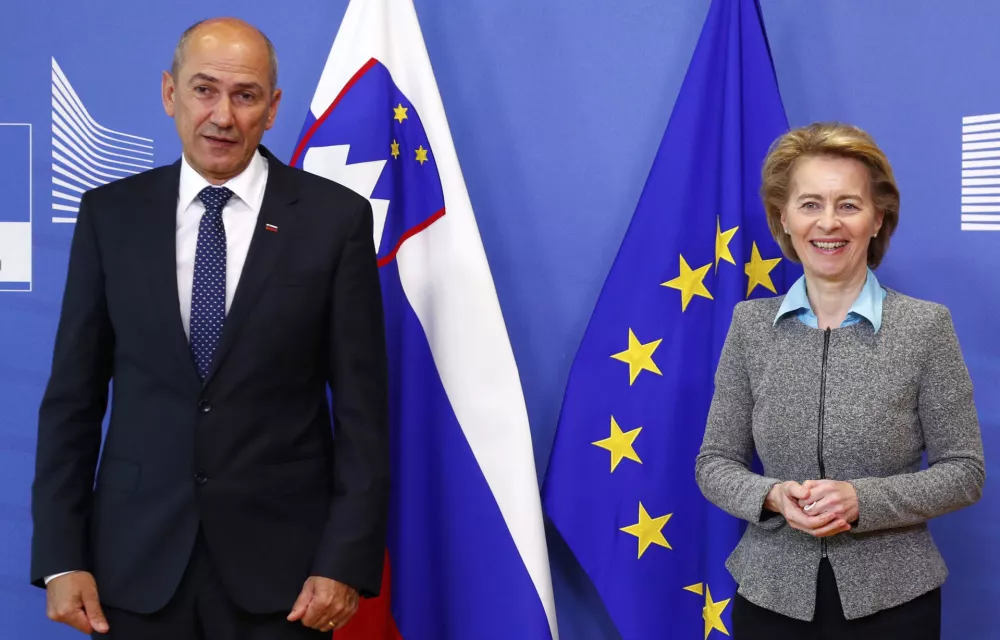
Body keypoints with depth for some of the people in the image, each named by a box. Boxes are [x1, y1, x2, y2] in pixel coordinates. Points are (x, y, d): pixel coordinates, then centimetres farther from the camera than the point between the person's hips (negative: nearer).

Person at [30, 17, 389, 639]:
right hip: (137, 558, 2)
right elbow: (73, 395, 3)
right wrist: (61, 557, -1)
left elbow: (362, 406, -4)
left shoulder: (336, 217, -4)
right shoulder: (111, 213, 2)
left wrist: (346, 560, -9)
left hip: (280, 557, -2)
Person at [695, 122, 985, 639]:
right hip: (771, 595, 2)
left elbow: (964, 473, -5)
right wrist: (772, 496, -17)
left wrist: (862, 499, -20)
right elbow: (715, 463, 2)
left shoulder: (926, 326, -7)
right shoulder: (750, 324, -1)